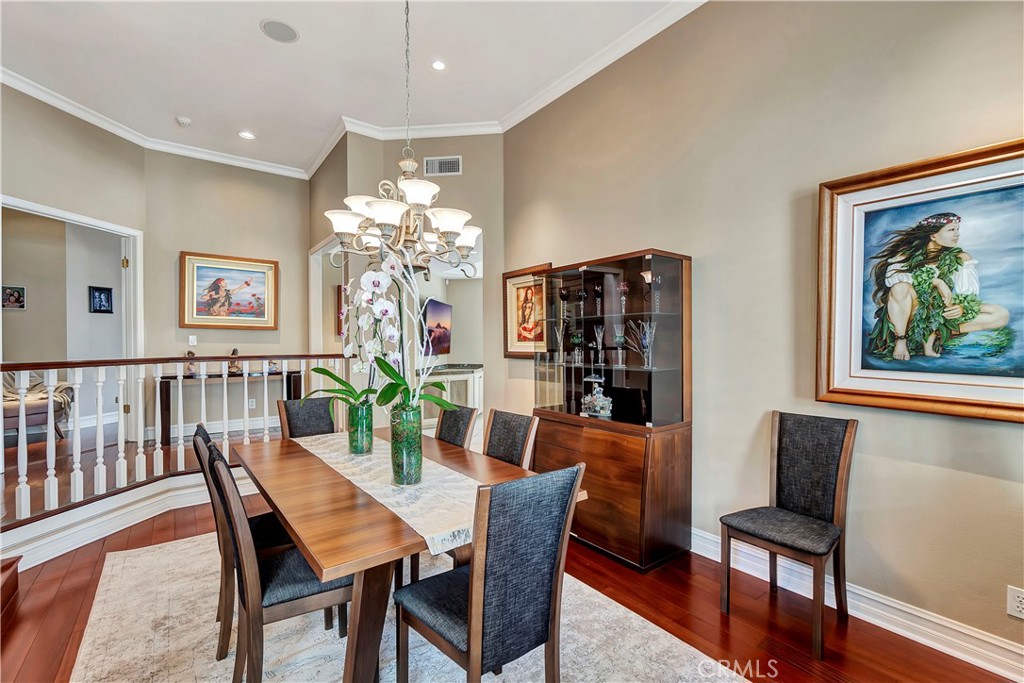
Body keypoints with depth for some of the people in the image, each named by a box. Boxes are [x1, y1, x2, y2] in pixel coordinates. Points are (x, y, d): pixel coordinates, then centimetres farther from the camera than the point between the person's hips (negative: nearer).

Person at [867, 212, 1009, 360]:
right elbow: (892, 277, -22)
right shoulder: (908, 252, -3)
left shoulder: (961, 258, 7)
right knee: (901, 286, -34)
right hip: (912, 314, -4)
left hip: (941, 314, 4)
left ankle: (936, 334, -16)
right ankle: (900, 340, -25)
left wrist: (962, 307, -21)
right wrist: (935, 281, -27)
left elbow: (970, 295, 1)